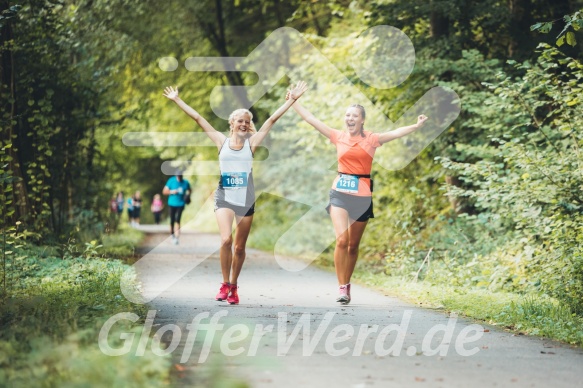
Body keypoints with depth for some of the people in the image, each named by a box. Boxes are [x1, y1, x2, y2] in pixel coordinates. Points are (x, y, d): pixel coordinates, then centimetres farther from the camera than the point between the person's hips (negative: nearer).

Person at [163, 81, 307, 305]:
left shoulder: (251, 142, 4)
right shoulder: (221, 141, 4)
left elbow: (273, 119, 3)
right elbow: (197, 118, 6)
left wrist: (292, 100, 2)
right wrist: (177, 100, 8)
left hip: (246, 200, 1)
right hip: (224, 197, -1)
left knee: (240, 247, 5)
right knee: (226, 240, -20)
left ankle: (233, 286, 21)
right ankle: (225, 284, -6)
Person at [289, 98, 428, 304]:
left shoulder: (371, 139, 1)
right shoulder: (338, 137, 6)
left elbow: (396, 133, -11)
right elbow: (310, 119, 10)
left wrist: (415, 126, -25)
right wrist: (293, 101, 12)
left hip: (361, 196, 0)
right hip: (340, 193, 0)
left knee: (353, 245, 8)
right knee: (342, 240, -15)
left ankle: (347, 284, 25)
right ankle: (342, 288, -12)